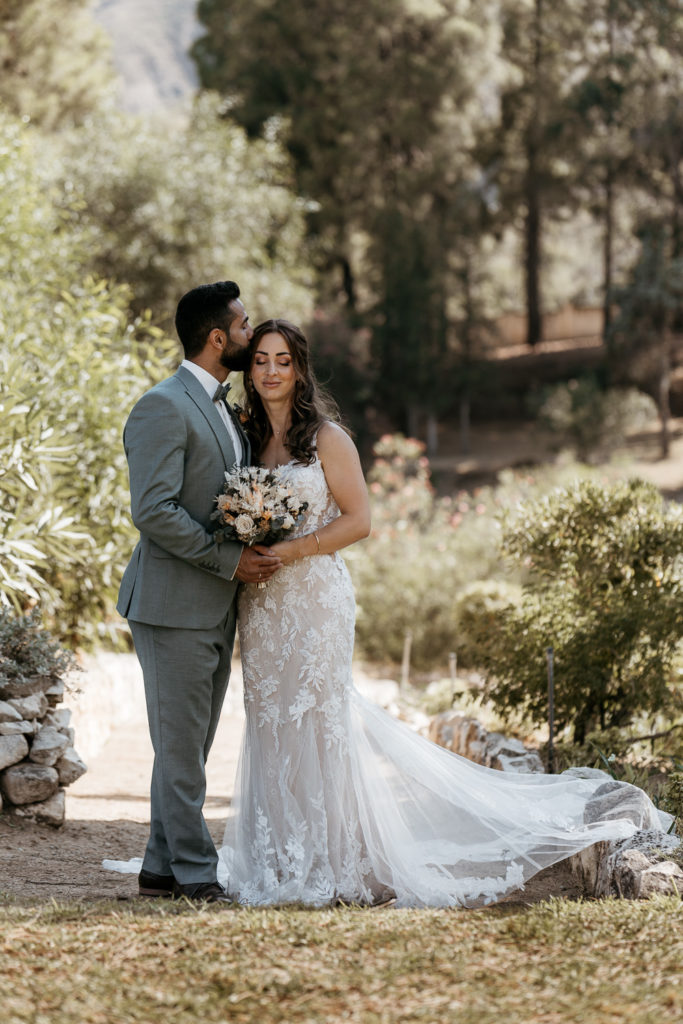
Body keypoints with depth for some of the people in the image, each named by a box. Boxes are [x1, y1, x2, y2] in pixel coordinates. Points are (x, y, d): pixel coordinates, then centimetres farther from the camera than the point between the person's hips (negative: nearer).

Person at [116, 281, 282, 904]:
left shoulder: (225, 411, 17)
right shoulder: (163, 408, -12)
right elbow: (154, 510, -20)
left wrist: (256, 555, 7)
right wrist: (230, 560, -18)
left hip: (216, 611, 9)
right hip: (174, 607, -9)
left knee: (190, 748, 11)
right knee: (181, 748, -4)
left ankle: (163, 870, 17)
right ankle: (195, 875, -1)